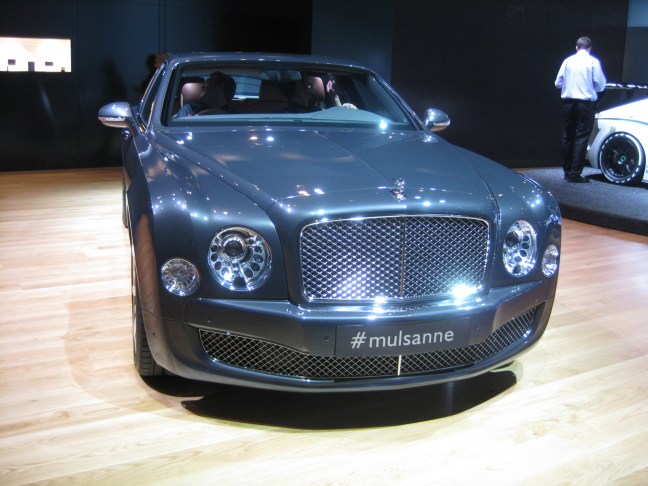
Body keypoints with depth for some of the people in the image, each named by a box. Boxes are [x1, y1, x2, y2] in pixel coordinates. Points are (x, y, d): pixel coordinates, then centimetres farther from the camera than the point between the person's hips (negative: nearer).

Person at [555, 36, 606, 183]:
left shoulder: (568, 61, 4)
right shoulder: (593, 62, -4)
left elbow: (558, 83, 8)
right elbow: (600, 86, -2)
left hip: (568, 103, 4)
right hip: (586, 103, -3)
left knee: (568, 137, 12)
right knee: (581, 138, -2)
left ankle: (567, 171, 18)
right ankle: (575, 173, -6)